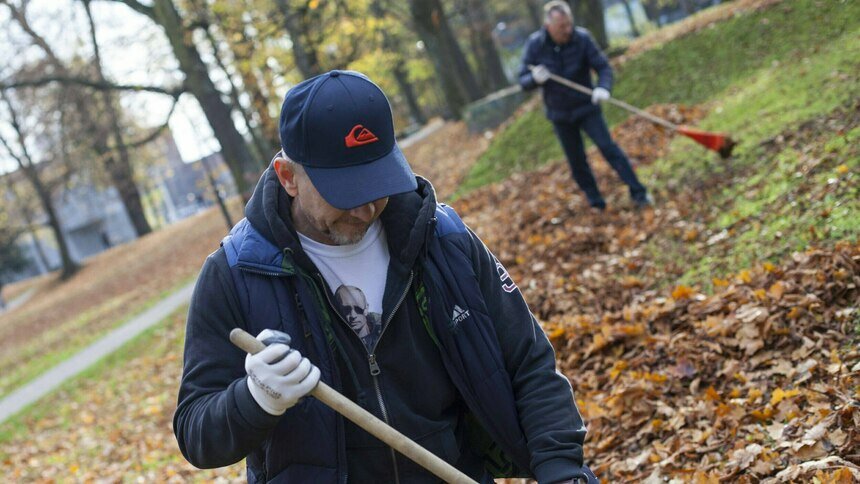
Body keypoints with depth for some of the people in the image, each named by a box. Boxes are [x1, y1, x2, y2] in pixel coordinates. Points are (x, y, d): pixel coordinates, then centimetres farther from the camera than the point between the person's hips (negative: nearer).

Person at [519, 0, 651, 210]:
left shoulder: (582, 38, -17)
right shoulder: (534, 44, -13)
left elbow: (603, 67, -14)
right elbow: (523, 81, -7)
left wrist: (603, 88, -35)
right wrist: (535, 78, -31)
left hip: (586, 107, -2)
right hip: (560, 114, 2)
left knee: (607, 146, -12)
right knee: (577, 162, 9)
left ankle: (638, 193, -7)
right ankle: (595, 202, 24)